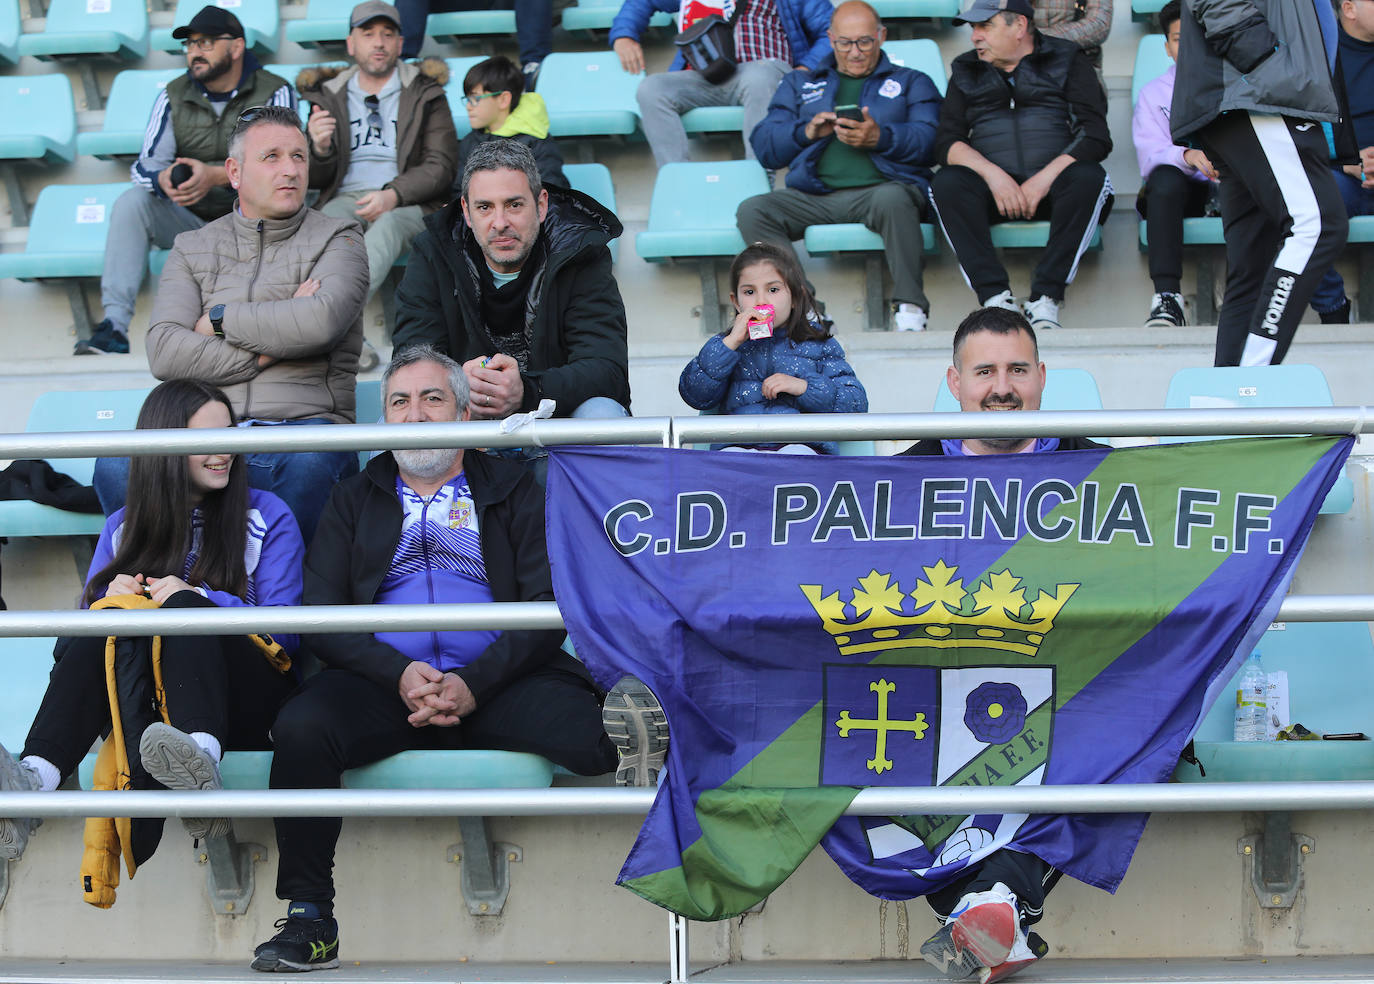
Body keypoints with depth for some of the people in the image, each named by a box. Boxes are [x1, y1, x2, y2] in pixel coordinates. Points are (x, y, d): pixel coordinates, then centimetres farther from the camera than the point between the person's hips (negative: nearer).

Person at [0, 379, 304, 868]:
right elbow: (86, 621, 14)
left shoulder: (267, 516, 12)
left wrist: (199, 599, -14)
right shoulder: (124, 528, 19)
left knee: (183, 608, -30)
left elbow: (283, 630, 2)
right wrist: (111, 599, -9)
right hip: (144, 701, 2)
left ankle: (201, 756, -61)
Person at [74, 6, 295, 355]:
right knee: (131, 201, -22)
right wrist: (163, 179, -30)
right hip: (187, 221, 4)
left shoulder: (274, 93, -6)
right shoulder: (174, 96, 5)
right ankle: (114, 324, -30)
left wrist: (216, 175, -36)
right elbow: (145, 164, -3)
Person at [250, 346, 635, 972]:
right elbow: (320, 615, 10)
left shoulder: (513, 492, 19)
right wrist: (399, 675, -10)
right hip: (383, 682, 2)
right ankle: (309, 921, -24)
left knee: (585, 727, -38)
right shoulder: (354, 501, 23)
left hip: (497, 682, -1)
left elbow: (549, 607, 6)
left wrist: (473, 684, -12)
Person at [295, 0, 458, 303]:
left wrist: (393, 195, -14)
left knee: (388, 225, -39)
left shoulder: (424, 93, 16)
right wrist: (319, 149, -8)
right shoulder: (330, 96, 21)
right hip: (346, 196, 2)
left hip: (407, 202, -2)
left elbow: (442, 166, 5)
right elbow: (314, 178, 18)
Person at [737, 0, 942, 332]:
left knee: (892, 198, -39)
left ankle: (910, 307, -38)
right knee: (752, 211, -25)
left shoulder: (911, 82, 22)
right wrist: (807, 131, -2)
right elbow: (764, 147, 16)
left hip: (882, 188, -2)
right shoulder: (800, 84, 28)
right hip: (815, 197, 3)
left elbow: (930, 143, 4)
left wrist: (879, 137, -13)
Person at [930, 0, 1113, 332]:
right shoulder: (966, 72, 17)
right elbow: (946, 143, 5)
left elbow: (1096, 137, -5)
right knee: (947, 183, -28)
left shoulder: (1067, 61, 8)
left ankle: (1045, 298, -34)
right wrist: (992, 174, -15)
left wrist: (1042, 180, -17)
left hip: (1053, 184, -2)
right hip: (992, 188, 2)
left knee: (1088, 177, -34)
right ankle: (995, 296, -35)